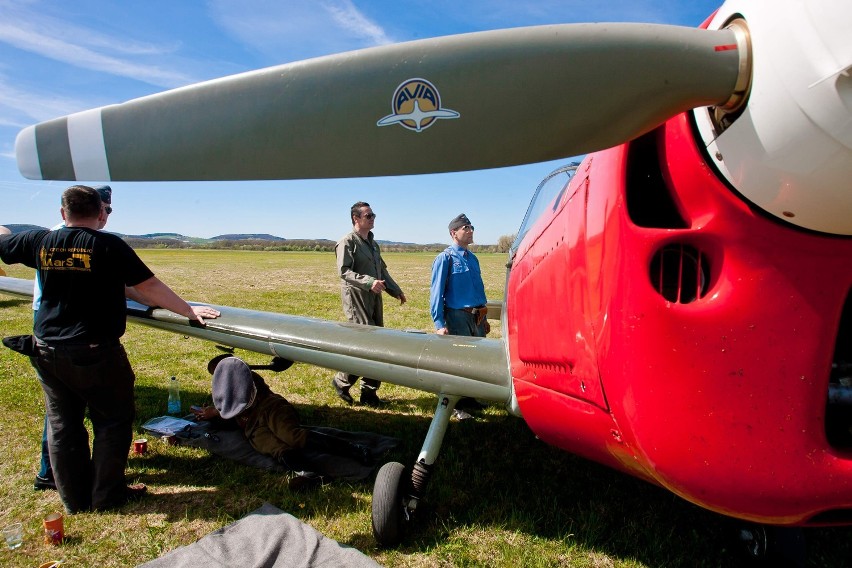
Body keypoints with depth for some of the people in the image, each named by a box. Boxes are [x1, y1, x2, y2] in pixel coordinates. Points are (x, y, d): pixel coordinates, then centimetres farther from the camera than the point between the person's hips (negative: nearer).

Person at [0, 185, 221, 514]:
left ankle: (74, 499, 28)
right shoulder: (109, 246, -13)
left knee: (62, 425, 16)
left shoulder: (41, 241, 0)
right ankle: (106, 495, 17)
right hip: (94, 353, -5)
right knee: (112, 420, 11)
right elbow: (148, 286, -15)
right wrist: (188, 311, -10)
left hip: (47, 350, 6)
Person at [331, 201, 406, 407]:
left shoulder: (373, 244, 20)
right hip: (356, 299, -8)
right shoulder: (348, 242, -7)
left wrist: (396, 290, 17)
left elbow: (382, 271, 26)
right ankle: (342, 381, 7)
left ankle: (369, 392, 17)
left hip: (374, 299, 8)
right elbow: (344, 271, -17)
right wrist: (369, 282, -28)